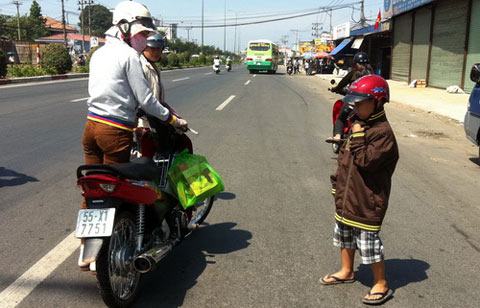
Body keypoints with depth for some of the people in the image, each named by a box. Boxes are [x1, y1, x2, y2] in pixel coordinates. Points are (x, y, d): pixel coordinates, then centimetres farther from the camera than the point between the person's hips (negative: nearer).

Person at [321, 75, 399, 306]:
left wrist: (358, 137, -22)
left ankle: (381, 285, 19)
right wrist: (338, 183, 16)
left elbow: (365, 161, -29)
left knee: (369, 243, 2)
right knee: (345, 235, 22)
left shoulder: (383, 132, -20)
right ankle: (346, 271, 42)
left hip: (367, 200, -9)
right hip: (347, 196, 9)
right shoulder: (358, 125, 8)